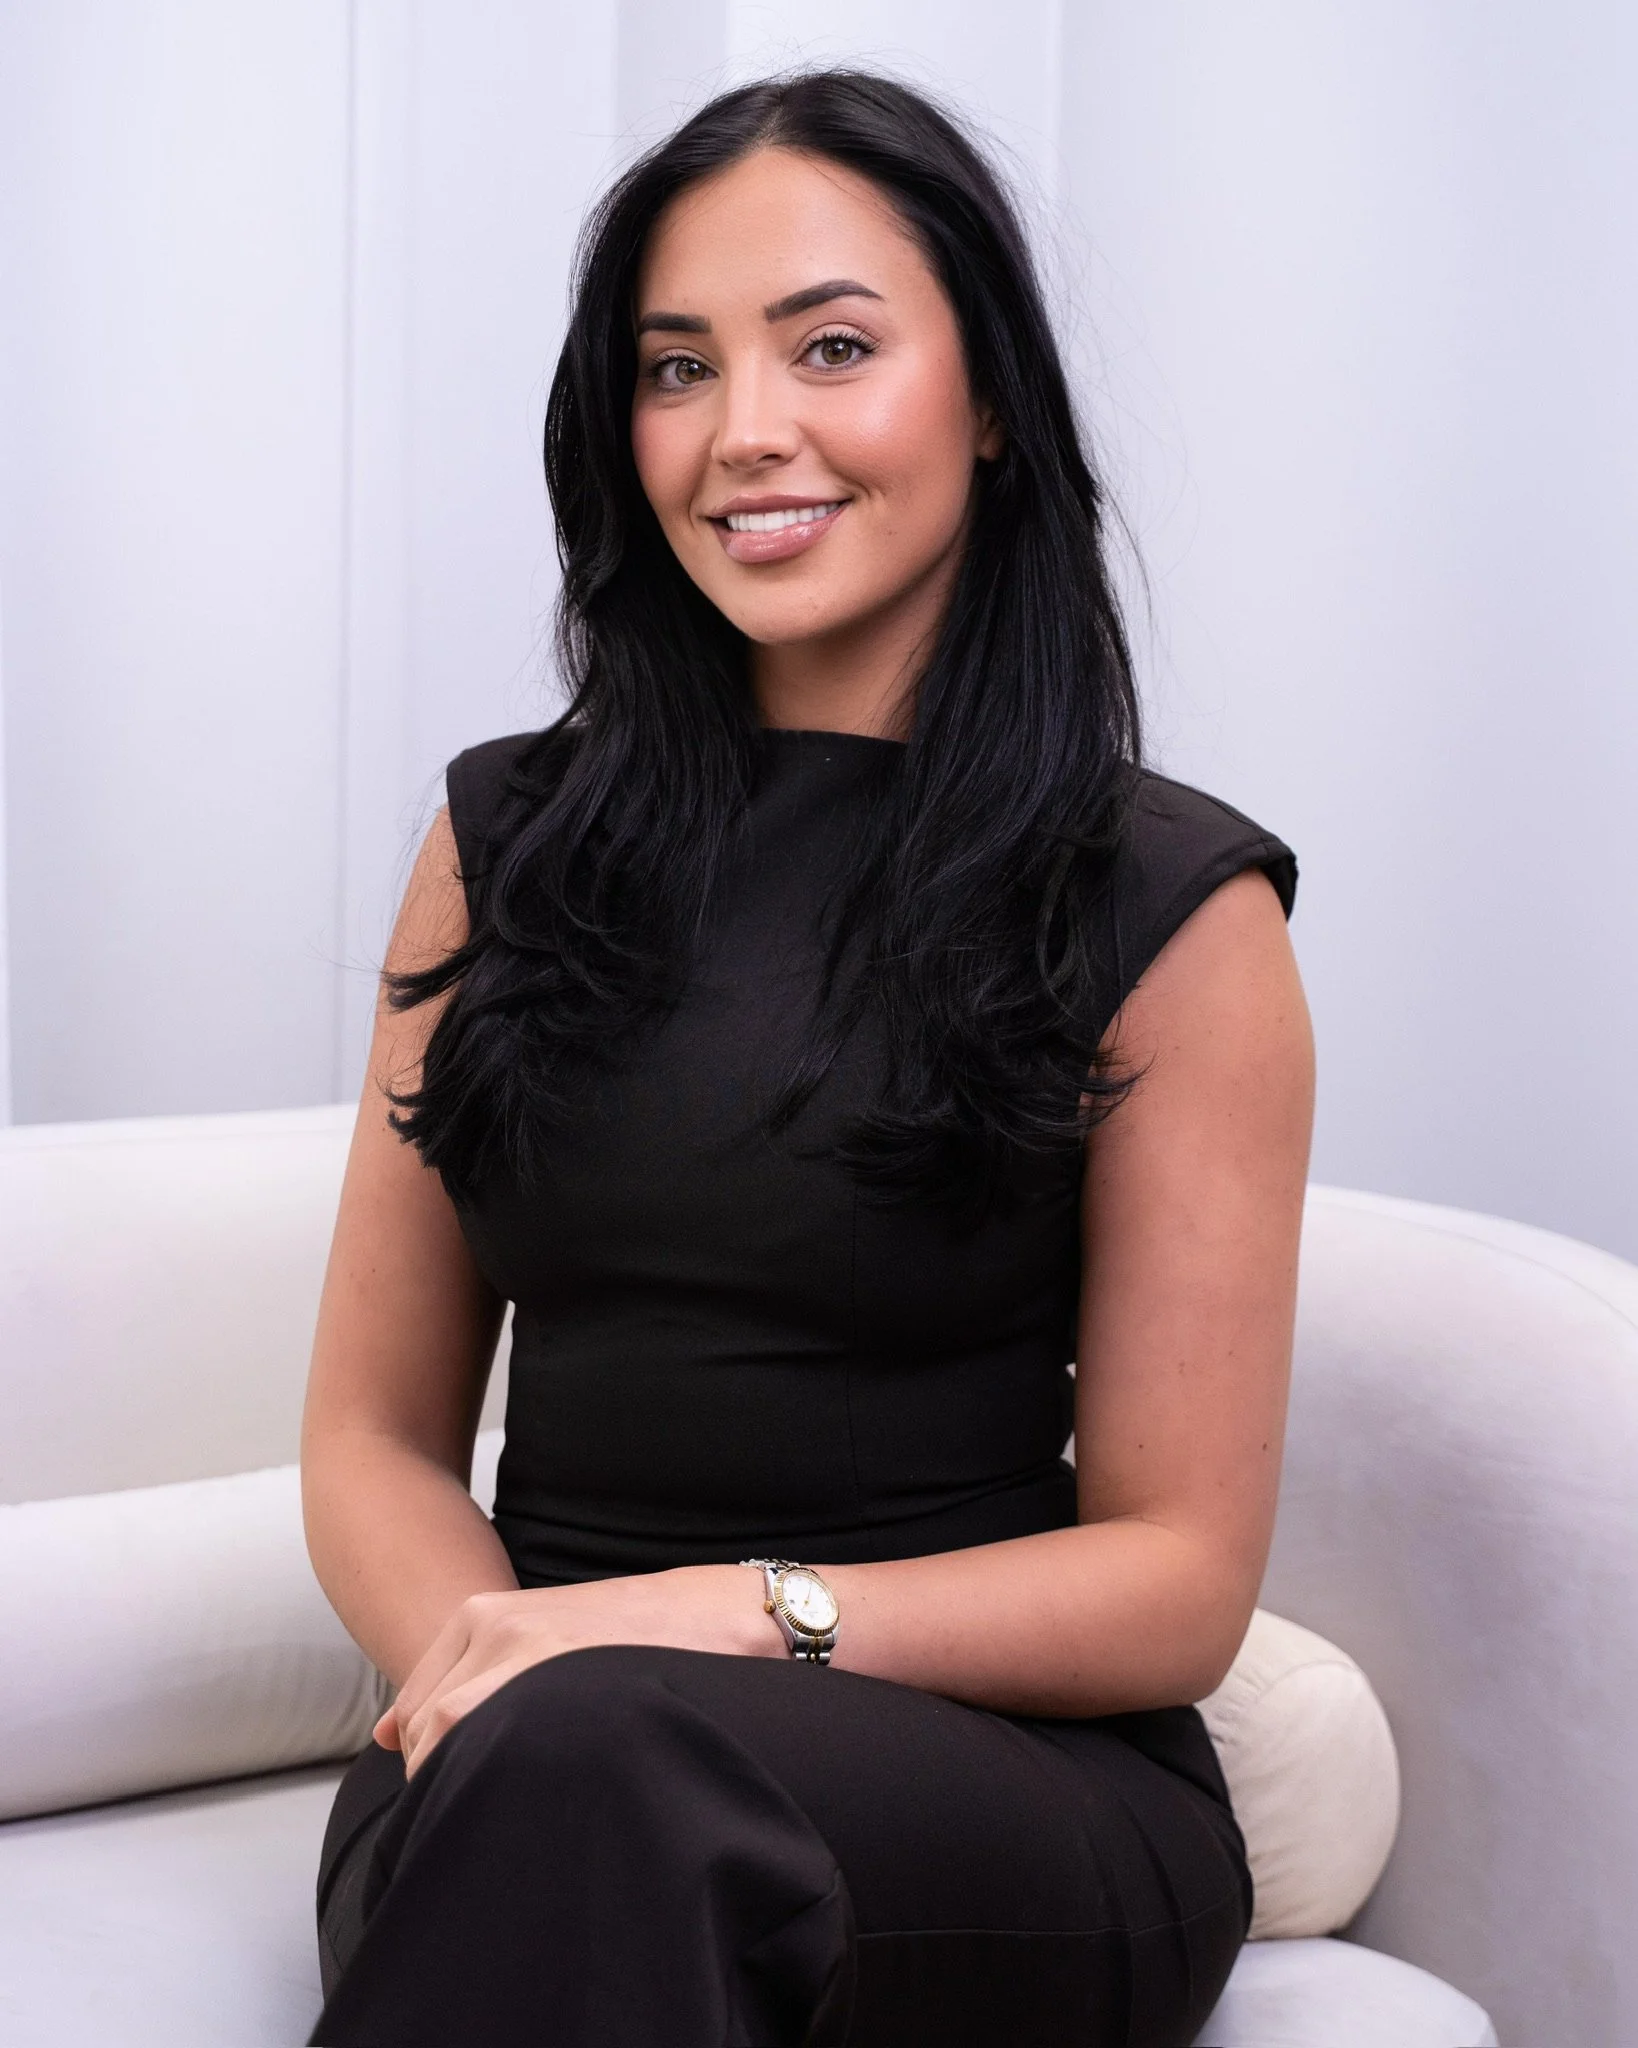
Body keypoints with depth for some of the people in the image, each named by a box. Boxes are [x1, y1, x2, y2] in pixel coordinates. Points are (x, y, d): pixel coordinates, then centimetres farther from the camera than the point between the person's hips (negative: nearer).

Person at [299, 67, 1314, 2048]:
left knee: (597, 1767, -36)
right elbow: (373, 1438, 10)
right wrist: (480, 1662, -13)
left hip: (1009, 1781, -3)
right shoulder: (507, 842, 11)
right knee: (535, 1771, -34)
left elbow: (1178, 1579, -1)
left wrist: (744, 1617, -17)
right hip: (517, 1781, 3)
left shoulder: (1167, 905, 1)